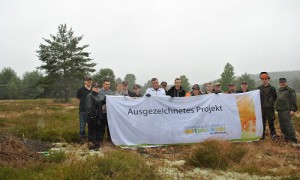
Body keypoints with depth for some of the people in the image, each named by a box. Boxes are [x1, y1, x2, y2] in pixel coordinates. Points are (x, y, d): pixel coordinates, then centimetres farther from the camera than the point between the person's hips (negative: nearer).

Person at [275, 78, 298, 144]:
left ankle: (293, 140, -7)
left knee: (289, 125, -11)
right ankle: (286, 138, 21)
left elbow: (293, 101, -8)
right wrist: (276, 108, 21)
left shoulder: (290, 90, -2)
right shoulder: (278, 91, 20)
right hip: (279, 111, 8)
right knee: (282, 126, 11)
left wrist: (293, 110, -15)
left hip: (286, 111, -8)